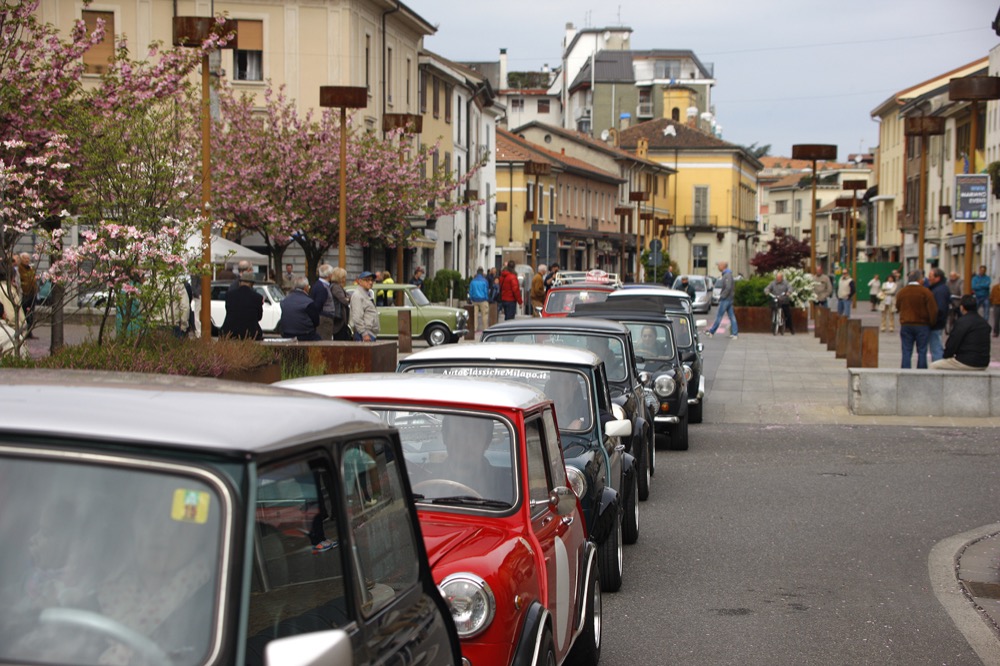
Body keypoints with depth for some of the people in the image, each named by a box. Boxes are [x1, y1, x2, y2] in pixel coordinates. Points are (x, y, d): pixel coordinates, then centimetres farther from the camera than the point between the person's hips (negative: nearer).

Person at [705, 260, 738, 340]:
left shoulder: (727, 275, -16)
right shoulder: (725, 275, 15)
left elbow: (728, 288, -25)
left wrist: (722, 296, -18)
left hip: (725, 299, -10)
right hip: (729, 299, 10)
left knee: (719, 316, -3)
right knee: (731, 316, 7)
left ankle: (711, 332, 3)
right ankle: (735, 333, 6)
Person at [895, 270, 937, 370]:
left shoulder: (901, 292, 3)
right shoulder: (925, 292, -9)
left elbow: (898, 308, 12)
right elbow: (932, 309, -11)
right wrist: (932, 322, 3)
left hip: (906, 325, 3)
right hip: (922, 325, -3)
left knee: (906, 352, 5)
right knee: (922, 351, 4)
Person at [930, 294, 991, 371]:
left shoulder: (962, 322, -14)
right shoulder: (984, 323, 11)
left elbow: (952, 343, -14)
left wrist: (946, 356, 7)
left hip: (967, 363, -8)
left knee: (934, 366, 7)